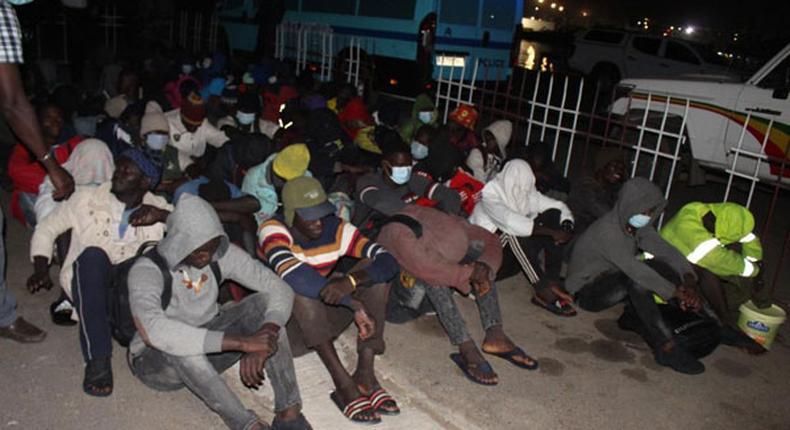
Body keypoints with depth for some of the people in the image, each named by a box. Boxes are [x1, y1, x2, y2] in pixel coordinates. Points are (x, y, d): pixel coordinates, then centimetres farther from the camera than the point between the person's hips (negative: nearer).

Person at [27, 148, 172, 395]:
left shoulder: (156, 206, 6)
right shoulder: (88, 199, 5)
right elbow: (46, 229, 10)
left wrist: (161, 215, -20)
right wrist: (41, 269, -4)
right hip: (88, 280, 0)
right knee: (93, 254, -35)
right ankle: (97, 359, -39)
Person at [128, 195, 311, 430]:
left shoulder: (222, 254, -13)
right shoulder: (147, 270, -25)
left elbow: (280, 289, -16)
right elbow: (153, 329, -45)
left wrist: (263, 339, -36)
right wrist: (241, 342, -47)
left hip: (208, 351, 4)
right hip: (155, 361, -4)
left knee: (263, 302, -20)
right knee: (178, 345, -39)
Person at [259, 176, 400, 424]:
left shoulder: (336, 229, -10)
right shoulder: (274, 230, -21)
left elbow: (389, 261, -20)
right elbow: (292, 274, -41)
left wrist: (351, 280, -41)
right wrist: (354, 304, -42)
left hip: (323, 315, 4)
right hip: (283, 316, -4)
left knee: (374, 270, -16)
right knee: (299, 288, -35)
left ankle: (365, 373, -22)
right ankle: (343, 384, -31)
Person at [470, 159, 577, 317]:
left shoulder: (527, 192, -3)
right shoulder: (490, 196, -21)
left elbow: (559, 206, -1)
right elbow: (510, 222, -37)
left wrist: (567, 226, -23)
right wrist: (552, 232, -39)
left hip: (519, 248, 6)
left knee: (554, 214, -12)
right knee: (514, 231, -36)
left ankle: (553, 279, -22)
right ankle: (543, 290, -35)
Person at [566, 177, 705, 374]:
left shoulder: (639, 227, -1)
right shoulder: (607, 230, -27)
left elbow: (667, 251, -9)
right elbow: (633, 268, -33)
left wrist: (689, 280, -26)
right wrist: (675, 292, -32)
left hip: (611, 282, 8)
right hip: (586, 291, -8)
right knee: (637, 280, -33)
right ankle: (667, 349, -32)